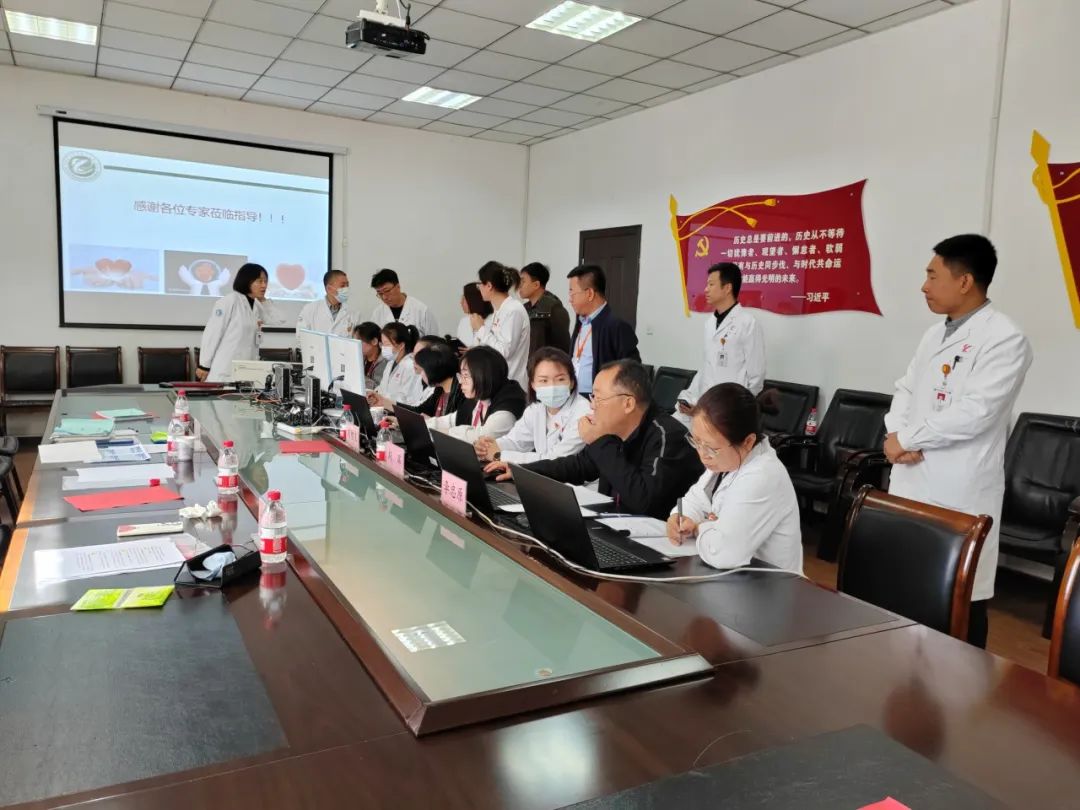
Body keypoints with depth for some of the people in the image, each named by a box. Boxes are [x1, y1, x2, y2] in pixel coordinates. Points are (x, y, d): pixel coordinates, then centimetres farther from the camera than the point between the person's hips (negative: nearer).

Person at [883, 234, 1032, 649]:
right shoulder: (935, 334, 14)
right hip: (911, 481, 8)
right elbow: (905, 388, 14)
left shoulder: (1004, 339, -12)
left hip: (960, 491, -8)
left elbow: (974, 413, -21)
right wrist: (896, 434, -6)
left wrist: (906, 440, -12)